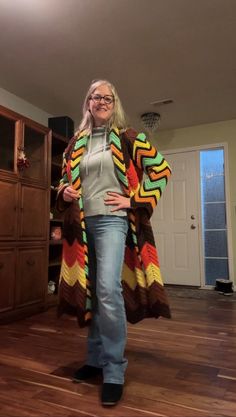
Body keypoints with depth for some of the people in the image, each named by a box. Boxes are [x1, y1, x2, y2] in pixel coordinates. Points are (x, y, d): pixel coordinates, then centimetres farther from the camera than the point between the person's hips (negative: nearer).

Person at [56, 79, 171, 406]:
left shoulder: (127, 138, 3)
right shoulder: (76, 143, 15)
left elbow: (161, 169, 0)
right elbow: (65, 177, 23)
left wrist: (135, 200, -7)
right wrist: (65, 193, 0)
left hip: (112, 220, -5)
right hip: (82, 223, 5)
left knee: (108, 289, -17)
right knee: (90, 291, 10)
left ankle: (115, 371, 1)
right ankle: (96, 358, 27)